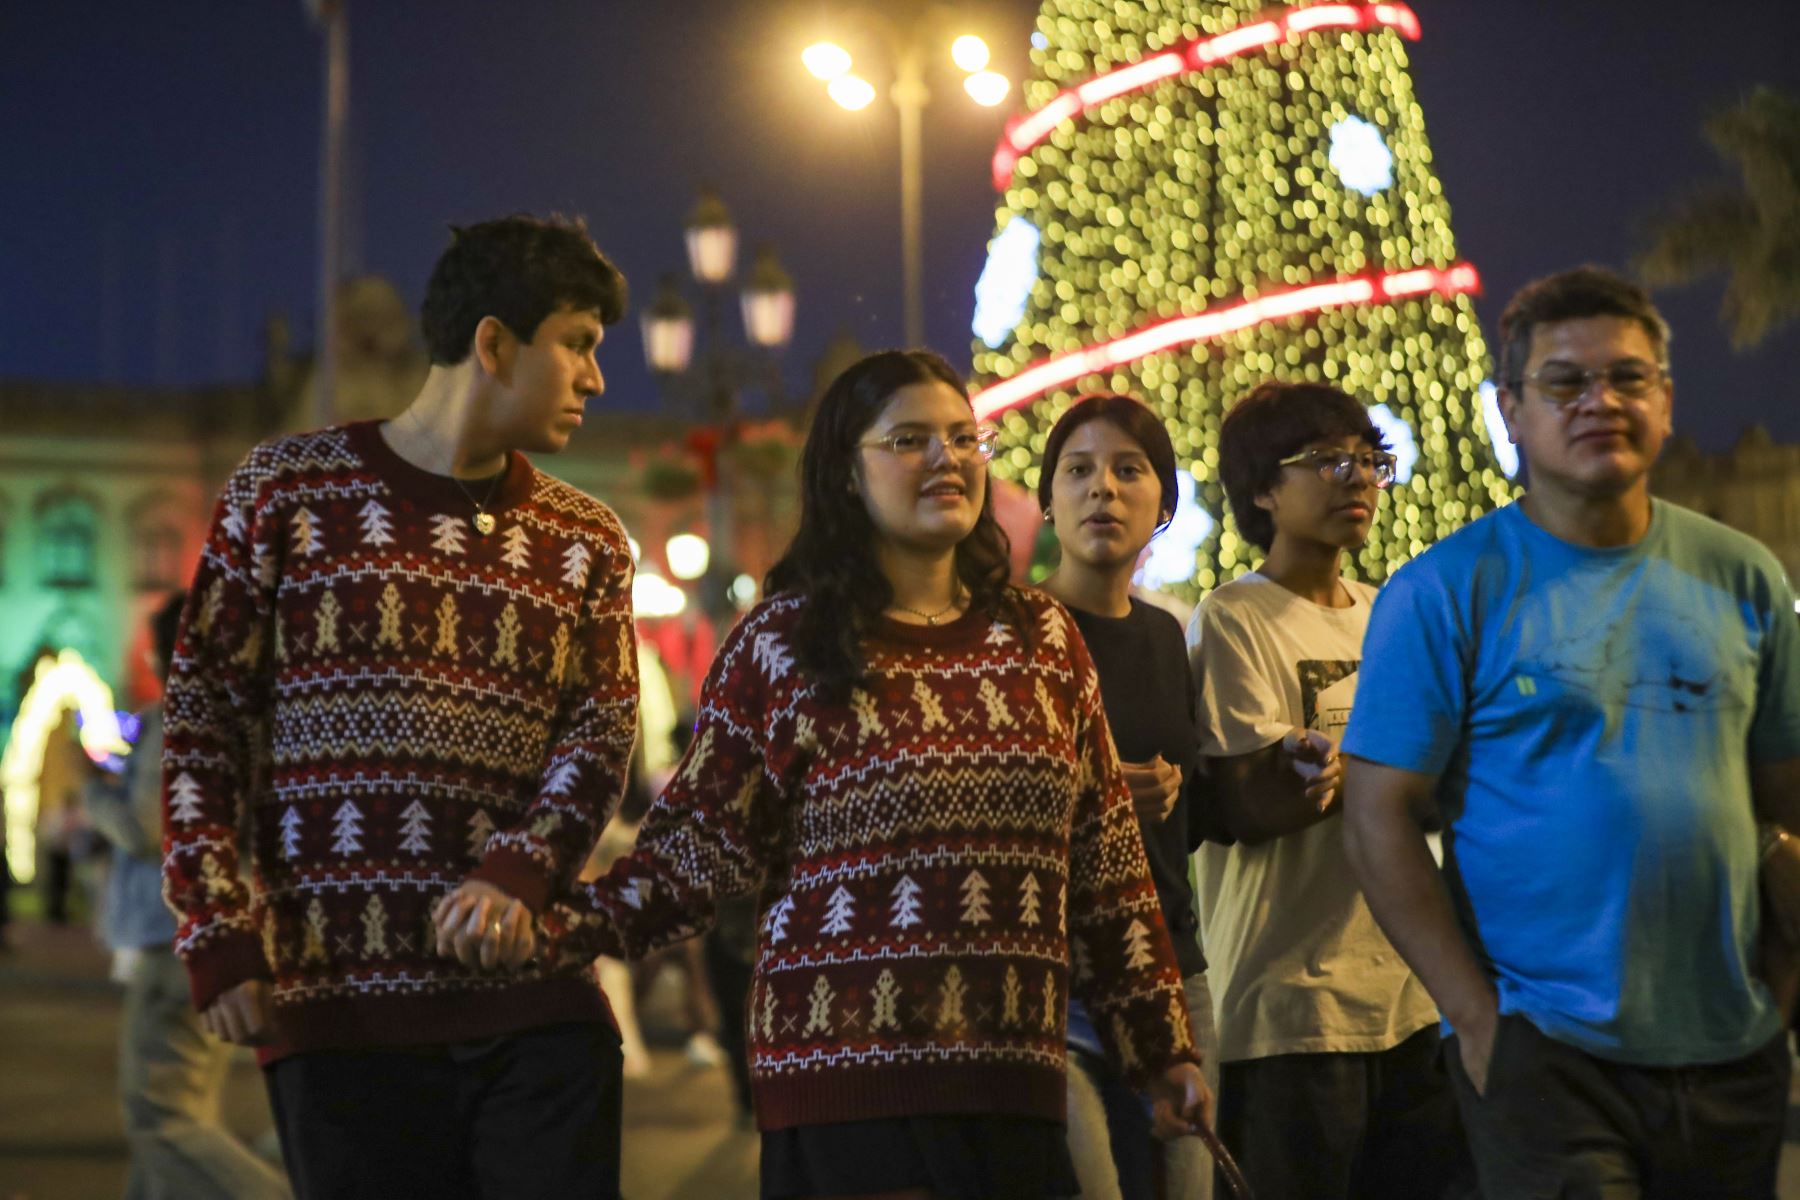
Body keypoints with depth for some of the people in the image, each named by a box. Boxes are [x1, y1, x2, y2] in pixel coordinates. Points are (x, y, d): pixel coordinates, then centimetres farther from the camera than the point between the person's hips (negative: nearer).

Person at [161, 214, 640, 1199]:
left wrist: (516, 873, -17)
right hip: (335, 1005, -2)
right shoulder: (288, 489, 5)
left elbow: (600, 739, 2)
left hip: (536, 1006, 3)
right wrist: (221, 936, -6)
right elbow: (201, 721, 3)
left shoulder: (587, 543, 14)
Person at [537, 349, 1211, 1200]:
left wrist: (1163, 1050, 13)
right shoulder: (783, 644, 2)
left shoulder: (1044, 641, 11)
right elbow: (695, 849, 0)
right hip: (848, 1084, -3)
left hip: (1014, 1079, 4)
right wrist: (556, 925, -14)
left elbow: (1107, 873, 13)